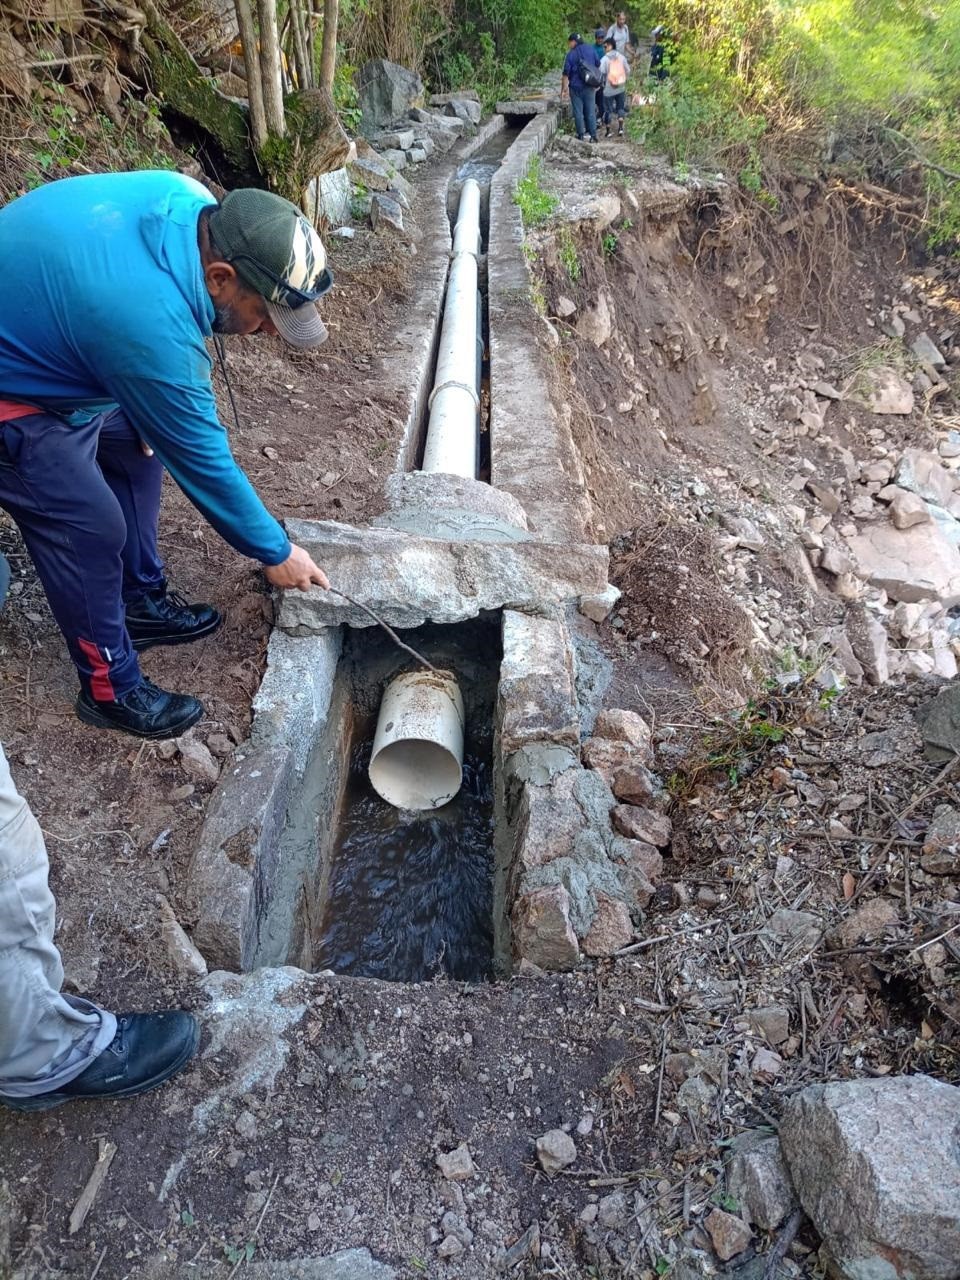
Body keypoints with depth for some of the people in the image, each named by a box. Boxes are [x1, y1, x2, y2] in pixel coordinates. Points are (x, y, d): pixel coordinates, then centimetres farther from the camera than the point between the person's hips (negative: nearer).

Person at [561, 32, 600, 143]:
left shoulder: (571, 54, -11)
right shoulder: (590, 49, 3)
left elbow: (566, 74, -12)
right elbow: (598, 65, 12)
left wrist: (563, 89, -6)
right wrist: (597, 81, 23)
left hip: (576, 87, -3)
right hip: (589, 87, 3)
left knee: (578, 112, 7)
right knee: (591, 111, 9)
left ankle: (581, 135, 9)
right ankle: (593, 135, 8)